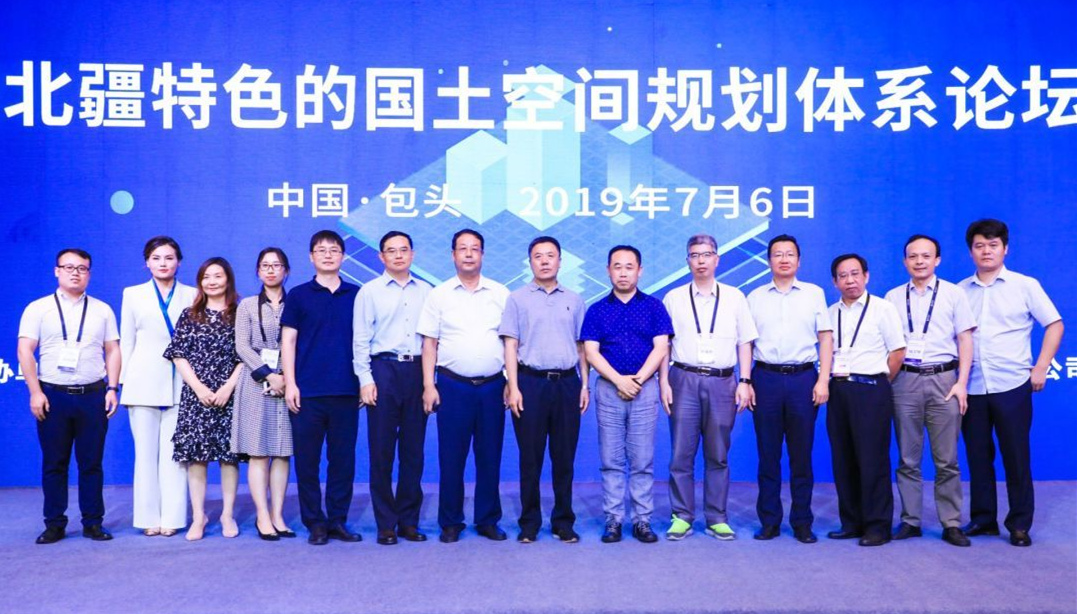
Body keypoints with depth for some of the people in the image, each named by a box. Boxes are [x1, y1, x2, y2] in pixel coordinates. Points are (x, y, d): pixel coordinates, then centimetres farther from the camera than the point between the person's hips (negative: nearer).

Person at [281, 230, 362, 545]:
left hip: (346, 390, 1)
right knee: (307, 460, 3)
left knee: (343, 459, 5)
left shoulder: (356, 295, 9)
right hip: (307, 392, -1)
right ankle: (314, 522, 14)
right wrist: (290, 384, -5)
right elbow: (288, 341, 3)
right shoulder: (299, 295, 5)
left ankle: (338, 520, 16)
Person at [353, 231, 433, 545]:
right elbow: (360, 339, 2)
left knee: (414, 449, 6)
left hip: (418, 370, 2)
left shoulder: (426, 291, 11)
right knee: (382, 450, 1)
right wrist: (365, 379, -7)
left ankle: (408, 520, 16)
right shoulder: (369, 291, 5)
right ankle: (386, 524, 10)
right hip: (384, 369, -2)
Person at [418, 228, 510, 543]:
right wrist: (428, 385, -3)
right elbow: (429, 343, 4)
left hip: (492, 385, 1)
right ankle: (450, 522, 15)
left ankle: (488, 520, 19)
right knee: (451, 457, 3)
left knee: (490, 456, 7)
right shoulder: (439, 295, 5)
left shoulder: (501, 294, 7)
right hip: (452, 385, -1)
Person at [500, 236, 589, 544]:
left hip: (567, 382, 2)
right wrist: (513, 387, -8)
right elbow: (510, 345, 0)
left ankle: (563, 522, 17)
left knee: (564, 457, 6)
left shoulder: (574, 300, 12)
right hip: (531, 382, -2)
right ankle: (529, 523, 13)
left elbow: (581, 346, 14)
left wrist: (584, 385, 6)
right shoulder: (517, 299, 4)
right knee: (530, 457, 3)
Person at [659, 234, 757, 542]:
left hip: (722, 382, 1)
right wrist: (664, 382, -2)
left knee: (718, 456, 6)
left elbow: (745, 342, 9)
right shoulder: (674, 298, 8)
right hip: (684, 380, 0)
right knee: (681, 453, 0)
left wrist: (745, 382, 0)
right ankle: (682, 517, 9)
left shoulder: (734, 297, 10)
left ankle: (717, 518, 15)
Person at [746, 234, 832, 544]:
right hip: (766, 378, 1)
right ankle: (769, 521, 13)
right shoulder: (755, 297, 10)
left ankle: (802, 522, 13)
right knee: (768, 454, 4)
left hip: (803, 378, 0)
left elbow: (826, 338, 6)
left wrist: (823, 380, -3)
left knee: (801, 455, 4)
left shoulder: (814, 293, 9)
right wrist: (746, 382, 2)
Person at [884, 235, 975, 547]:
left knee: (947, 460, 1)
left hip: (943, 379, -1)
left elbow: (965, 340, 4)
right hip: (905, 380, 1)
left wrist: (962, 383, -4)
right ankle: (910, 521, 14)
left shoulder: (954, 294, 6)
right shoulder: (893, 297, 9)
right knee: (908, 459, 6)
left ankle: (951, 524, 9)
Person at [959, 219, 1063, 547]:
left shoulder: (1025, 285, 2)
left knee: (1016, 457, 2)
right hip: (972, 388, 2)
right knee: (977, 456, 8)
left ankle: (1019, 524, 12)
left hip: (1012, 386, -2)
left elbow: (1054, 325, 2)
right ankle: (982, 518, 20)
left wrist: (1040, 369, -4)